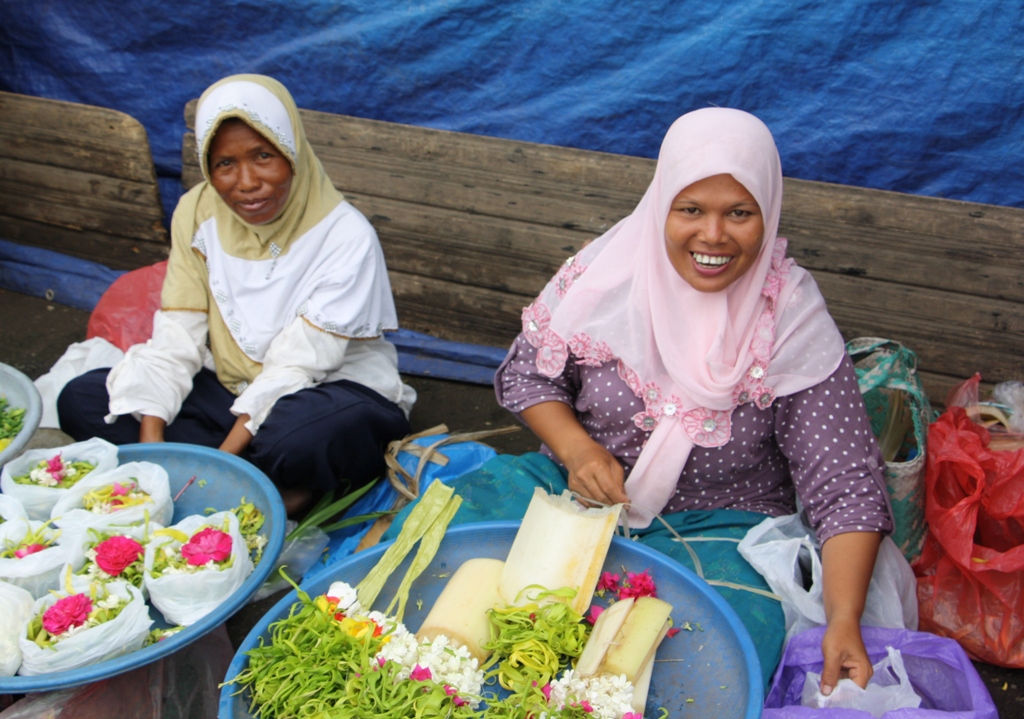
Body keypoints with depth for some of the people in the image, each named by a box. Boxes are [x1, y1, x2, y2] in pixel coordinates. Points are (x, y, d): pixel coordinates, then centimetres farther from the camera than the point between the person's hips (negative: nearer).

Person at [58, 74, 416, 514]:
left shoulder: (345, 235, -19)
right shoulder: (197, 213, -4)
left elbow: (297, 366, -21)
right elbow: (175, 341, -6)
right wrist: (151, 446, -20)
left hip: (328, 389, -6)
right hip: (227, 390, 6)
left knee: (305, 435, -41)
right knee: (81, 401, -12)